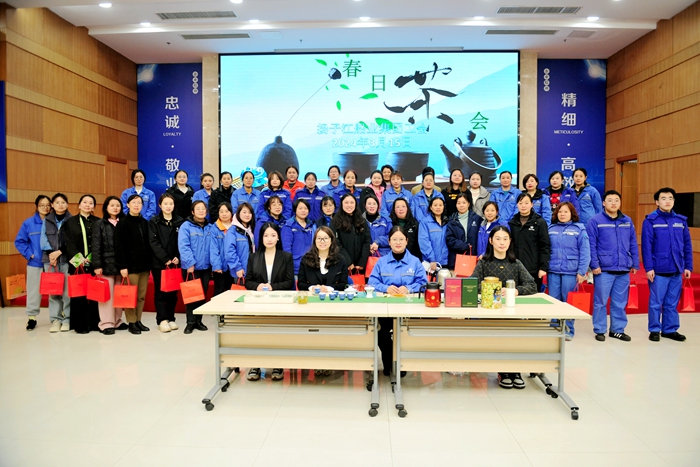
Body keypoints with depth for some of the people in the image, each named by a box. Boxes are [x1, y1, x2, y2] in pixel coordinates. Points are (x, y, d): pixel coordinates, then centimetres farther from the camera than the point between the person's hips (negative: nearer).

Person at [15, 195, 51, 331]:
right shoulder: (28, 223, -1)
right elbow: (19, 242, 4)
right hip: (35, 263, 0)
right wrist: (29, 254, -6)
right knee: (34, 291, 7)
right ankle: (31, 317, 18)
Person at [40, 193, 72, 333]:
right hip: (49, 259, 2)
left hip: (66, 259, -2)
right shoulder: (46, 220, 13)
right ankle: (55, 319, 9)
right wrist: (50, 253, -10)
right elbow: (43, 239, 4)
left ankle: (67, 319, 4)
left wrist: (59, 252, -12)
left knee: (67, 290, -4)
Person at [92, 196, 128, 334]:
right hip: (106, 264, -2)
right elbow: (96, 246, -1)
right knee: (107, 294, 0)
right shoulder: (99, 224, 4)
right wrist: (97, 265, -9)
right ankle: (106, 323, 7)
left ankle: (117, 320, 19)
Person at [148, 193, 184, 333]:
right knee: (160, 292, 1)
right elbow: (153, 242, -7)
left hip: (175, 262, 2)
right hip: (158, 262, -2)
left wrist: (178, 257, -10)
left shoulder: (180, 221, 8)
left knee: (173, 292, 7)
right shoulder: (154, 221, 1)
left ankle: (171, 319, 16)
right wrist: (165, 258, -15)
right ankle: (162, 320, 5)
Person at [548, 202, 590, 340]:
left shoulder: (579, 229, -1)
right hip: (553, 272, 3)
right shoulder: (551, 229, 9)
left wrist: (581, 272, -11)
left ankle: (568, 330, 16)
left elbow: (585, 252, -5)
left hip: (571, 272, -3)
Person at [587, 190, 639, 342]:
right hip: (604, 270, -4)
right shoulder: (595, 221, -5)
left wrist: (635, 264, 9)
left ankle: (618, 329, 24)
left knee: (620, 302, 12)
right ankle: (599, 330, 14)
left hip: (624, 270, 4)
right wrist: (594, 265, -13)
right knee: (600, 301, 3)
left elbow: (633, 244, 14)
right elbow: (591, 245, -8)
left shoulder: (627, 221, 11)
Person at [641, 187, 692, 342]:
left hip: (677, 270, 4)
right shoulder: (650, 221, -5)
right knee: (656, 302, 5)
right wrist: (649, 267, -13)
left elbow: (687, 245, 10)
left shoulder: (681, 220, 8)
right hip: (659, 270, -4)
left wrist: (688, 266, 6)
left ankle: (670, 329, 24)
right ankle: (655, 330, 17)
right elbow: (646, 246, -9)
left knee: (672, 303, 12)